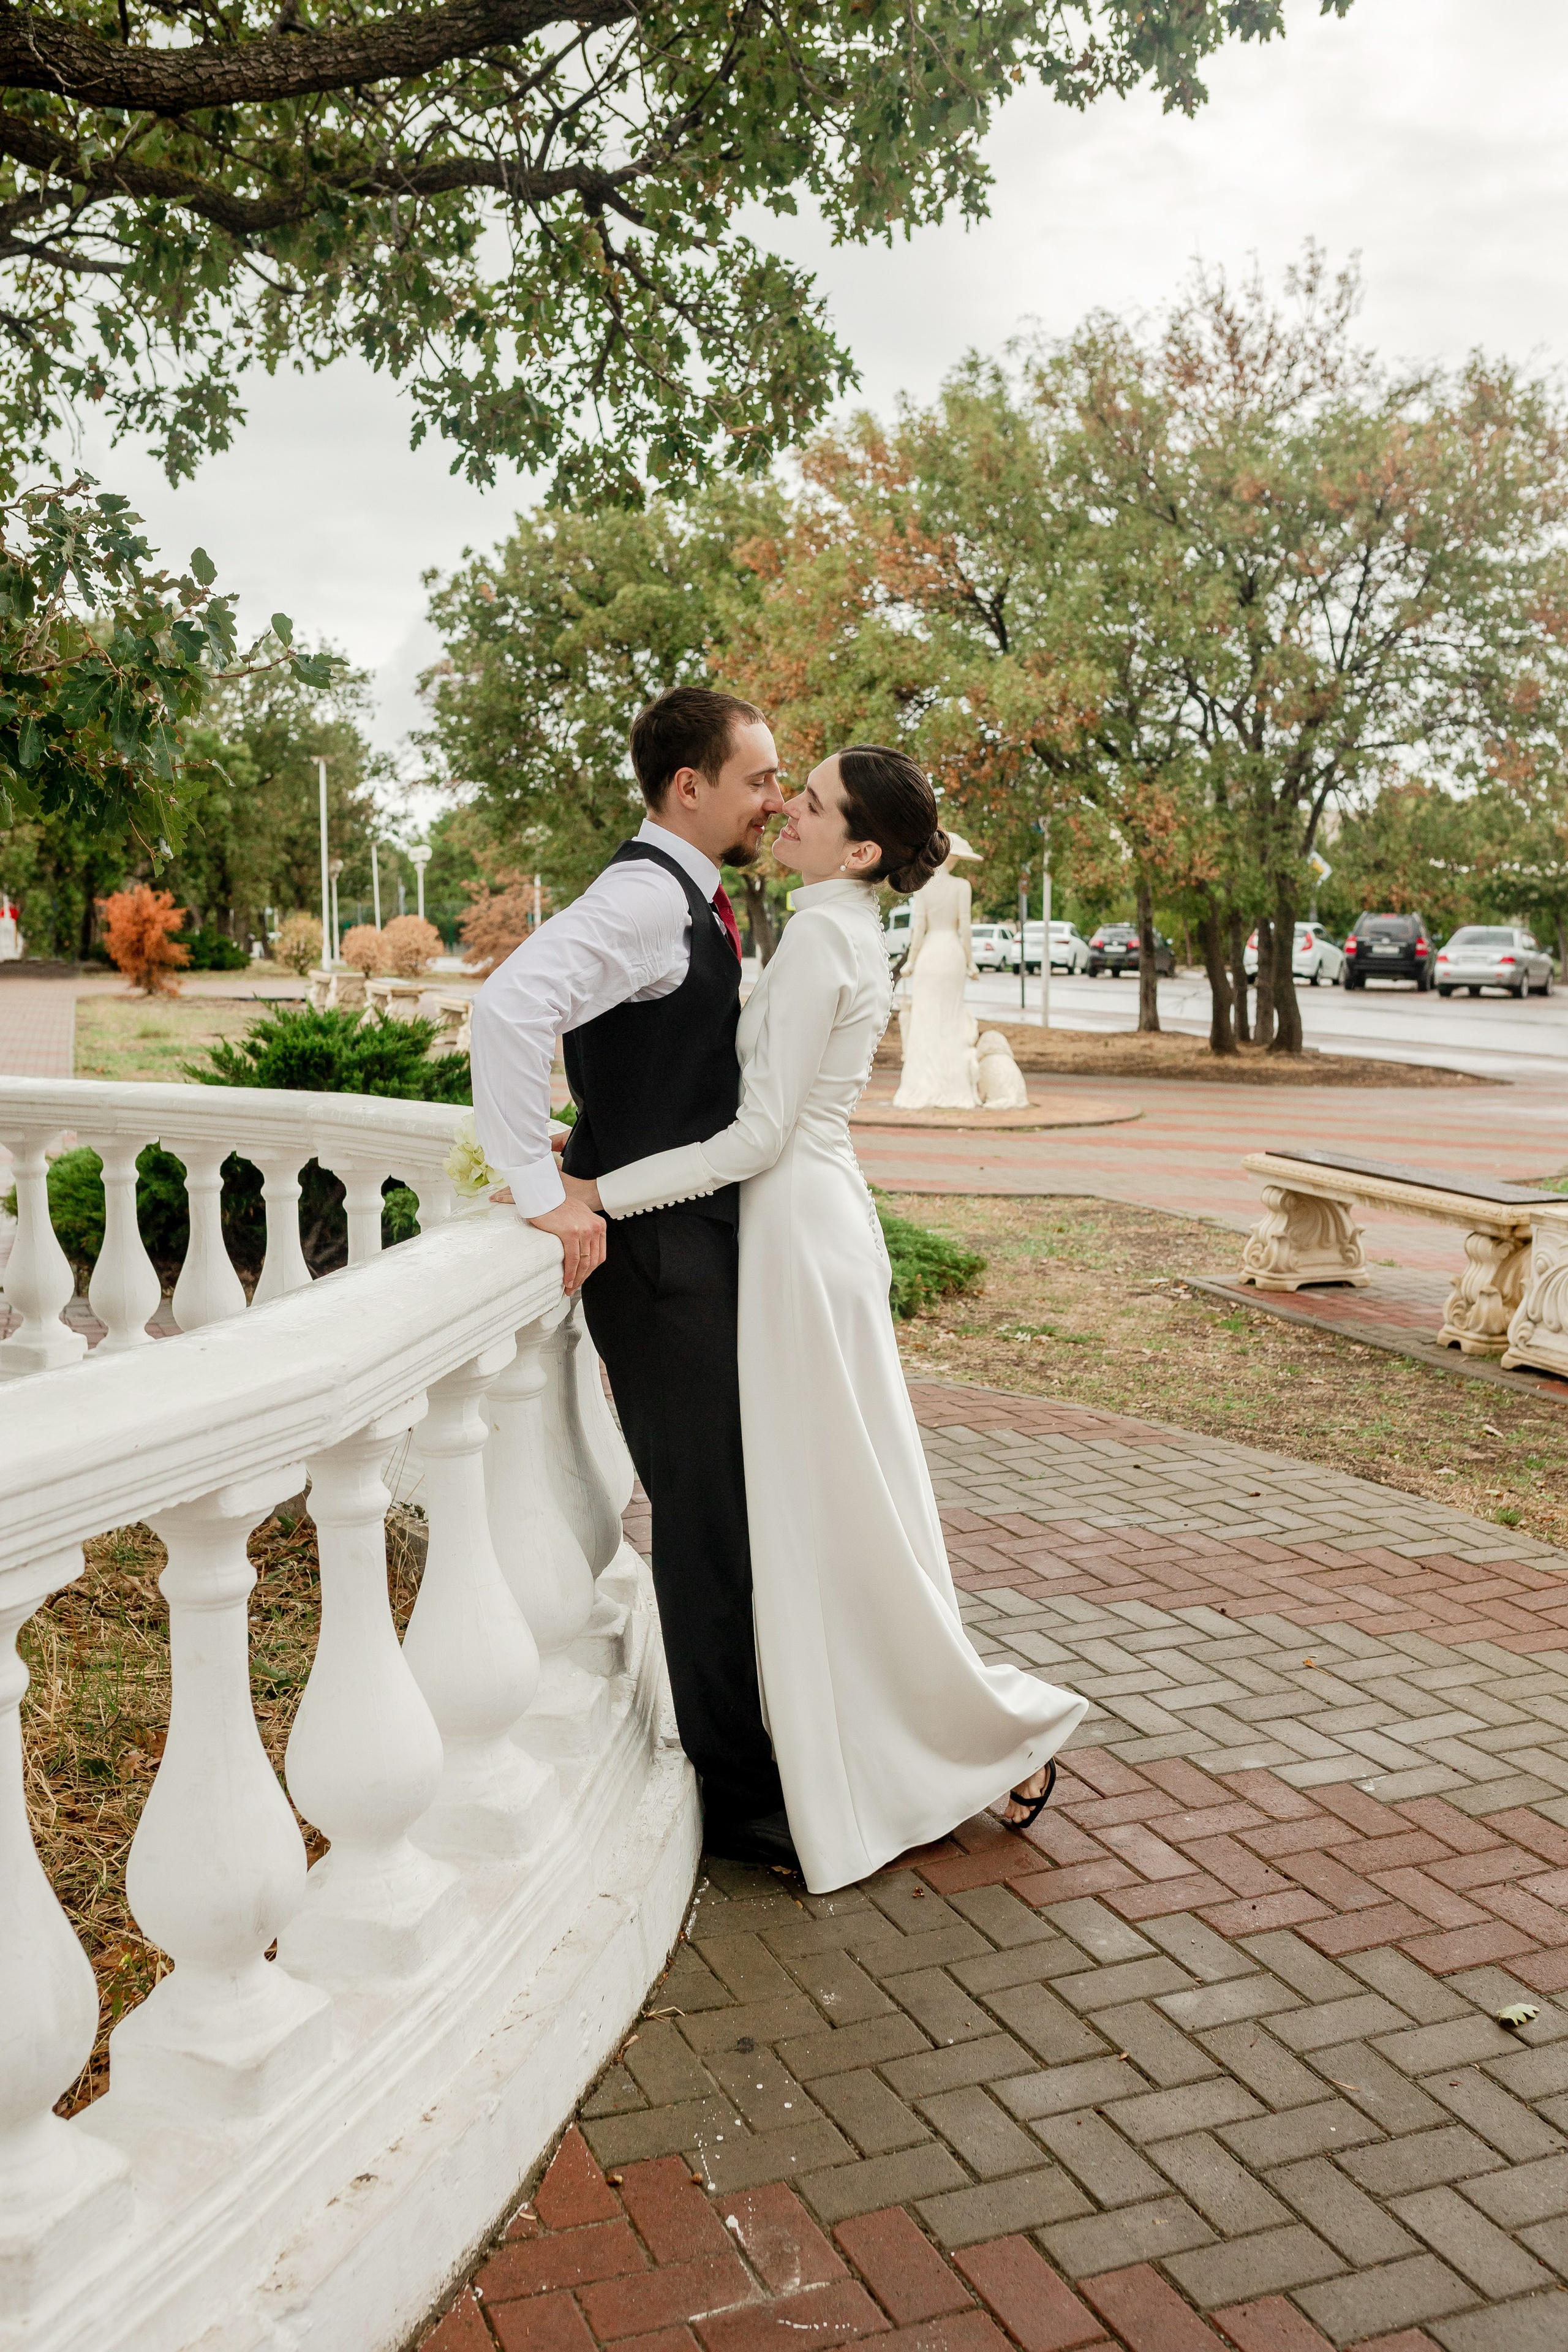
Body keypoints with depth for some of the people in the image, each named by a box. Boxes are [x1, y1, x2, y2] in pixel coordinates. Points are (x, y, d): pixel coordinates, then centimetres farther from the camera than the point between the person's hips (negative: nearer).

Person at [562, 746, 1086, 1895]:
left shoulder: (820, 939, -18)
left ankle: (1000, 1728, 14)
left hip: (799, 1230, -10)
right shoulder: (850, 934, 12)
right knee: (816, 1500, 17)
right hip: (818, 1210, 10)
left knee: (829, 1507, 1)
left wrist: (605, 1193, -20)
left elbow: (759, 1133, -22)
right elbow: (770, 1100, 14)